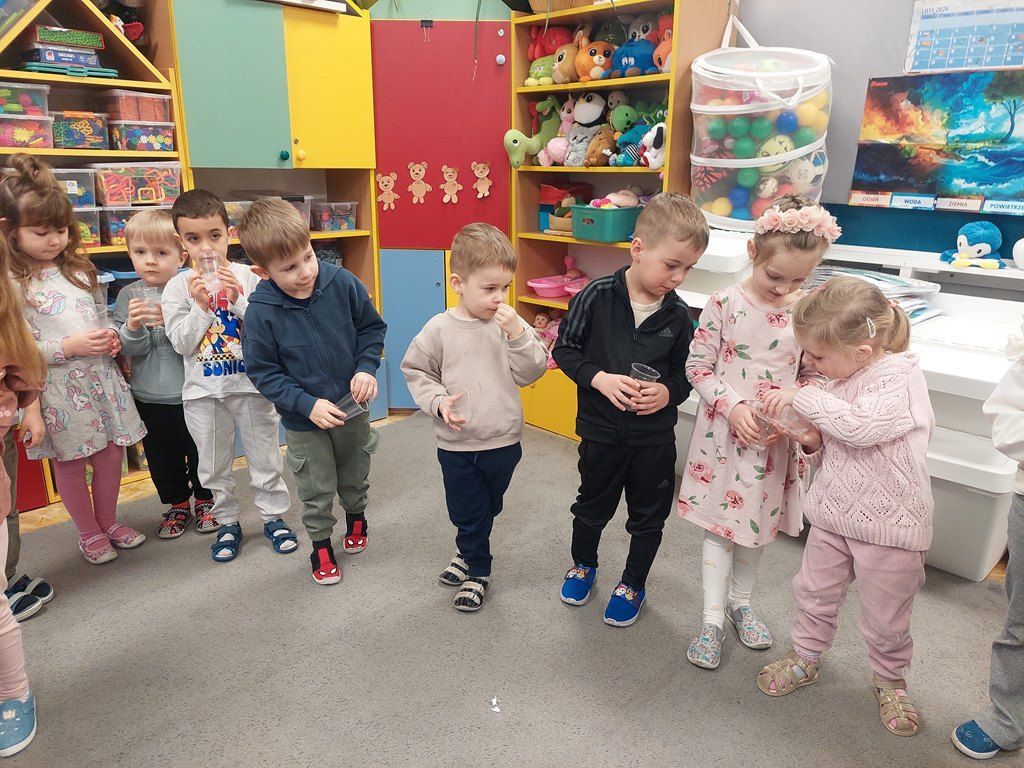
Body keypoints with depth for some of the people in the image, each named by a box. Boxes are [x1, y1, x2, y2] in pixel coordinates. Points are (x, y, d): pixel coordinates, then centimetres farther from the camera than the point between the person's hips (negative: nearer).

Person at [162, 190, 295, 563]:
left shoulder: (247, 277, -5)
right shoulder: (178, 286, -3)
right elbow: (181, 344, -8)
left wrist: (238, 300, -20)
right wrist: (201, 306, -18)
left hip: (251, 384, -1)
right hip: (204, 392, 1)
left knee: (265, 458, 11)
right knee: (214, 466, 15)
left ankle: (274, 516, 29)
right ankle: (227, 523, 32)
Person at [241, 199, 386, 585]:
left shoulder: (342, 283, -17)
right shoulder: (261, 312, -22)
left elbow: (372, 328, -1)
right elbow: (263, 372, -13)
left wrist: (366, 368, -16)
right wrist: (308, 405, -22)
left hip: (353, 408, 2)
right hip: (304, 422, -2)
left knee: (355, 476, 25)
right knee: (317, 490, 14)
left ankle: (356, 517, 54)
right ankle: (321, 544, 39)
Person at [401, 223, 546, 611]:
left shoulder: (511, 324, -7)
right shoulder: (440, 328, -10)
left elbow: (530, 372, -10)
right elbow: (415, 370, 0)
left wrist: (517, 334, -23)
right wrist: (438, 402, -14)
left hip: (503, 441, 2)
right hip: (457, 444, -1)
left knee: (487, 508, 21)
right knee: (468, 512, 12)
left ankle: (467, 551, 47)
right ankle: (477, 570, 36)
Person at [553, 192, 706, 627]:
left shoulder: (678, 315, -7)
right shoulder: (597, 296, -15)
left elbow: (684, 374, 3)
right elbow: (565, 349, -7)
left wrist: (668, 392, -18)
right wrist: (599, 378, -21)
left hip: (655, 434, 2)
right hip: (601, 428, -1)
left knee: (649, 516, 15)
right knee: (593, 505, 20)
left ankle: (633, 584, 39)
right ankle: (583, 564, 48)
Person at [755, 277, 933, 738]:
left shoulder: (900, 376, -19)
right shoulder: (841, 379, 4)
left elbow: (860, 425, -35)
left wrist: (800, 397, -27)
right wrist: (813, 443, -8)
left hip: (889, 524, -6)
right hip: (834, 513, 7)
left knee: (884, 616, 11)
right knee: (814, 591, 18)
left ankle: (890, 682, 37)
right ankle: (805, 658, 41)